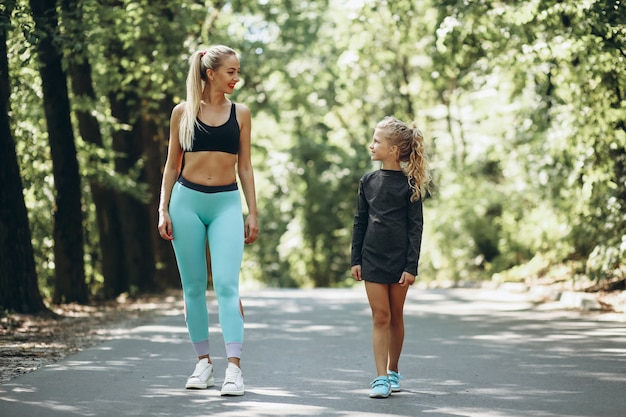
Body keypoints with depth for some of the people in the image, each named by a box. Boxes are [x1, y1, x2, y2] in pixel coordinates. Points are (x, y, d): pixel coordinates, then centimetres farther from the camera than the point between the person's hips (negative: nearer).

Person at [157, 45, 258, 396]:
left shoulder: (240, 114, 8)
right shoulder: (183, 112, 5)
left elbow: (245, 167, 11)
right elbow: (172, 165, 9)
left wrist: (253, 213, 6)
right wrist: (163, 210, 3)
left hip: (226, 203, 0)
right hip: (187, 201, 0)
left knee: (227, 284, -13)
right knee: (193, 286, 5)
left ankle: (235, 367, -17)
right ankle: (204, 363, 15)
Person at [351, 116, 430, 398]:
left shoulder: (409, 184, -4)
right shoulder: (368, 181, 6)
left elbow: (416, 226, -4)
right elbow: (359, 222, 10)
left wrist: (412, 266, -9)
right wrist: (355, 259, 6)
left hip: (399, 258, -2)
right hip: (372, 257, 2)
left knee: (395, 316, 8)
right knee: (380, 316, -2)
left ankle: (393, 372, 23)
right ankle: (381, 378, -4)